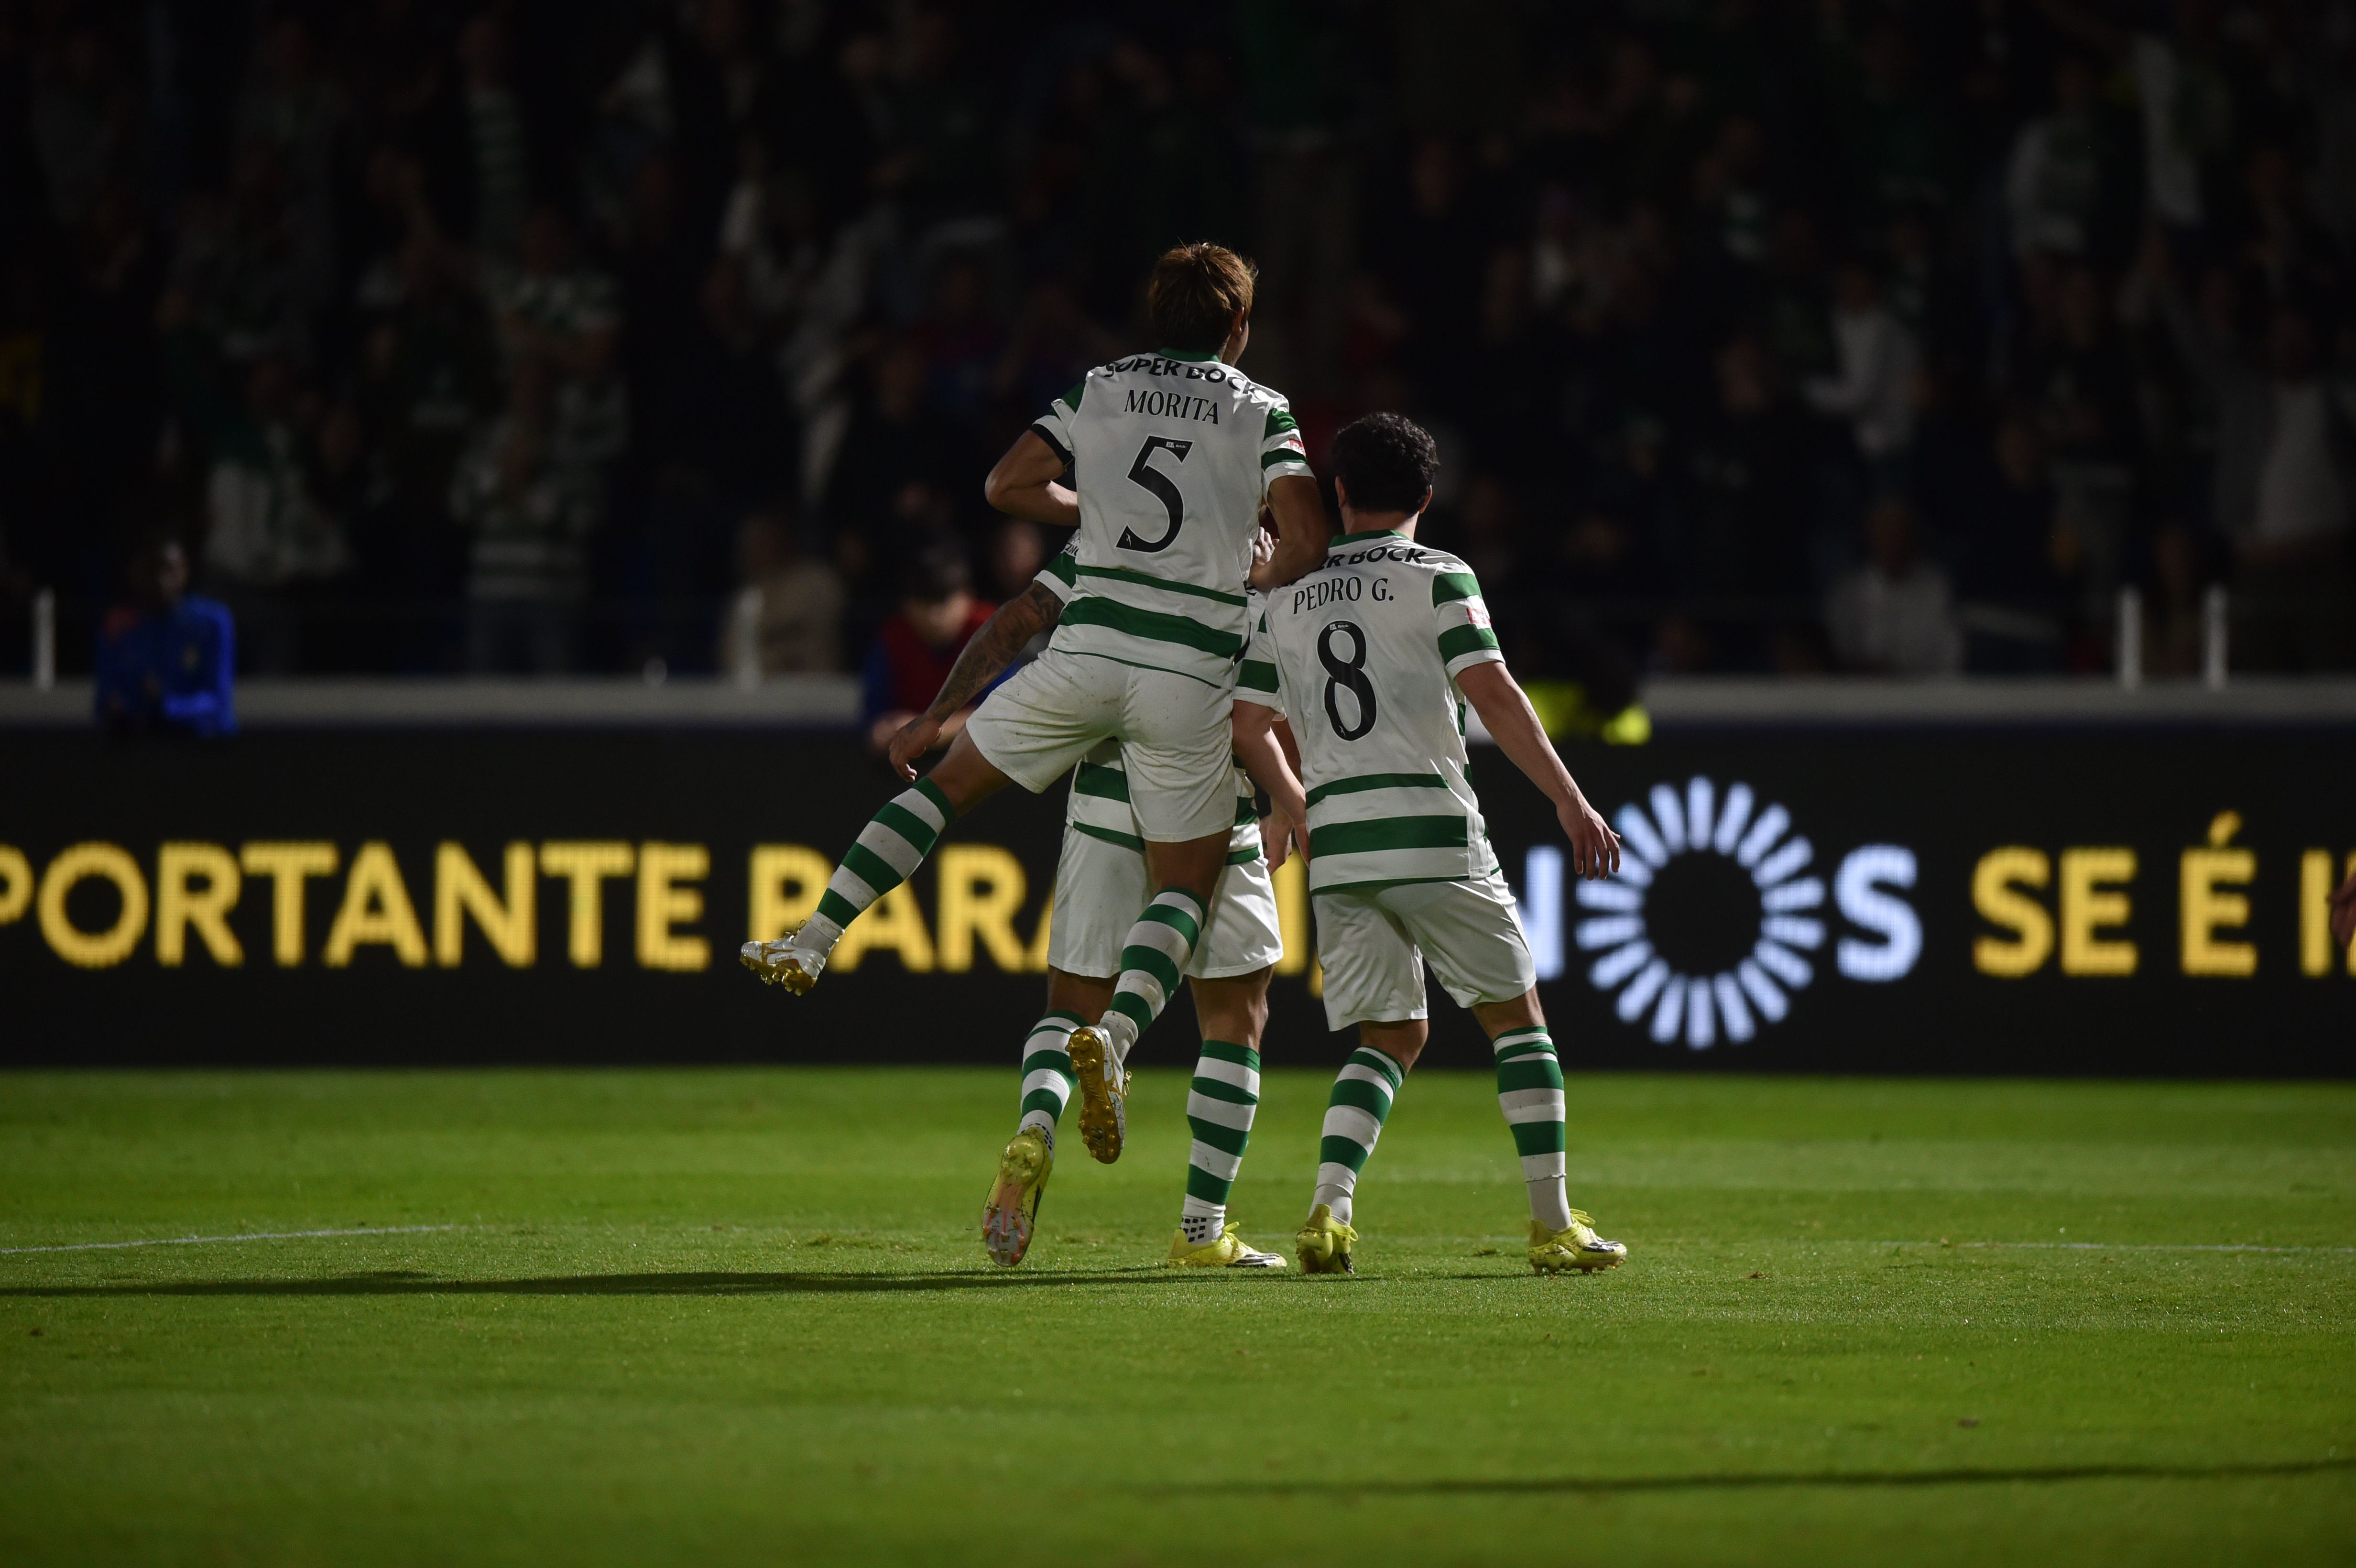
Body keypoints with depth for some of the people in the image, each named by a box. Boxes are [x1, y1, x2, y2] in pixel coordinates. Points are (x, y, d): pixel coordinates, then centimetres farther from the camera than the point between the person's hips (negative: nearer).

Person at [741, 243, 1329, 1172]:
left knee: (950, 780, 18)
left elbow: (1007, 486, 11)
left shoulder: (1103, 389, 11)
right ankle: (1116, 1036, -21)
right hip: (1192, 673, -2)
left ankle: (814, 944, 10)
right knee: (1187, 884, 6)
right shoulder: (1262, 412, 4)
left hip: (1088, 646, 2)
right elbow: (1304, 542, -8)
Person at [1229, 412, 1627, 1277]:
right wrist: (1570, 801, -10)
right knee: (1516, 1016, 9)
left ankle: (1328, 1208, -10)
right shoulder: (1438, 578, 0)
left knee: (1390, 1037, 12)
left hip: (1337, 848, 4)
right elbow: (1492, 693, -11)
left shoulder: (1291, 598, 14)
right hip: (1431, 831, -4)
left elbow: (1248, 725, 15)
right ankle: (1554, 1223, 5)